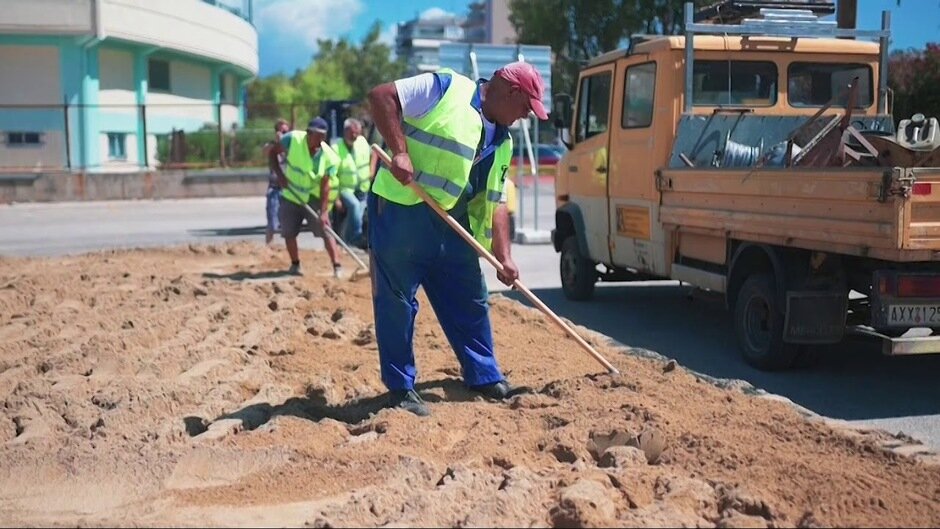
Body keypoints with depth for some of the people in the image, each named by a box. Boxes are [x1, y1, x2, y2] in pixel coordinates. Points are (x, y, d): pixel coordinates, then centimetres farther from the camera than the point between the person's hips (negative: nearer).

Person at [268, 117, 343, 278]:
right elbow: (272, 153, -4)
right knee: (288, 233, 5)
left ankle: (337, 266, -12)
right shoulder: (292, 139, -17)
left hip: (314, 198, -2)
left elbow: (325, 186, -18)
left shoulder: (328, 157, -18)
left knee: (325, 230, -13)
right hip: (291, 195, 2)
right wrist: (279, 174, -18)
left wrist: (324, 212, -25)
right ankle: (295, 264, 25)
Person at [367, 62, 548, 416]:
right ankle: (400, 387, 11)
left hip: (452, 227, 8)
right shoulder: (446, 88, -8)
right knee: (396, 300, -1)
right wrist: (399, 151, -22)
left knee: (468, 302, 13)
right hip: (400, 210, -8)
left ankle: (484, 376, 28)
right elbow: (382, 96, -12)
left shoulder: (502, 142, 14)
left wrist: (504, 257, 7)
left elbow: (495, 201, 15)